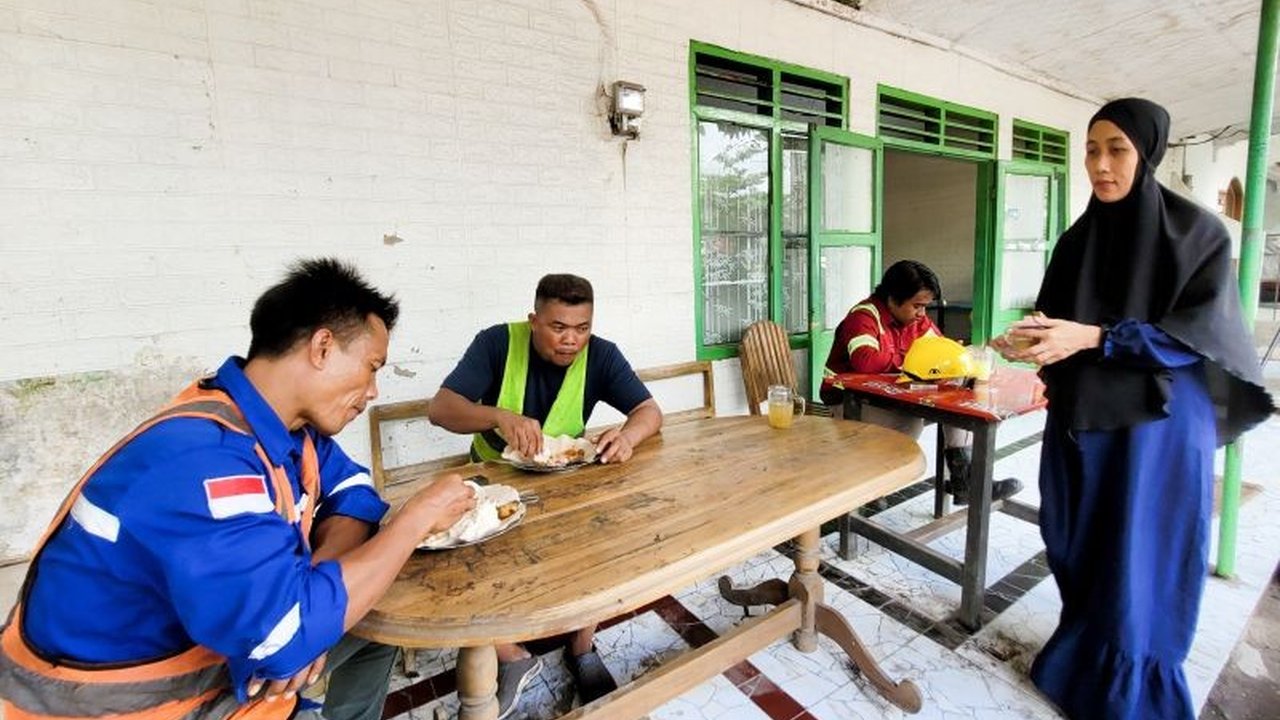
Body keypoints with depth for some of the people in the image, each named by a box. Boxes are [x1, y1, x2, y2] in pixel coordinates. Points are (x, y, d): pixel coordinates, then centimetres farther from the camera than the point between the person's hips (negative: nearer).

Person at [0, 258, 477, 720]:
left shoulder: (281, 420, -7)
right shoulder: (201, 460, -34)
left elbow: (352, 488, 1)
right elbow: (288, 631, -39)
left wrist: (313, 590, -18)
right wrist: (417, 517, -27)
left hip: (208, 658, 8)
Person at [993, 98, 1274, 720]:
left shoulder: (1197, 232, -7)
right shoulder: (1078, 239, 7)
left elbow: (1199, 333, -14)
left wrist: (1094, 337, -24)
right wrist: (1032, 342, -13)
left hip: (1156, 424, -4)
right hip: (1079, 418, 5)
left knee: (1140, 562, 5)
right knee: (1076, 549, 13)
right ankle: (1083, 658, 35)